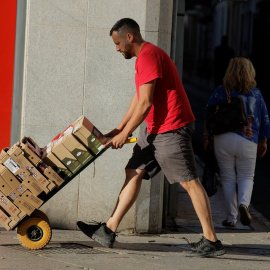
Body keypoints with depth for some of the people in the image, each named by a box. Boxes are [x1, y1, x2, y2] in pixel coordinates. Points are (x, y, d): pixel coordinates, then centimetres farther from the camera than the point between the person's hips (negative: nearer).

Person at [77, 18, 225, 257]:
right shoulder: (145, 56, 19)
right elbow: (138, 99, 23)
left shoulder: (148, 56, -15)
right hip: (156, 130, 11)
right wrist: (119, 128, 19)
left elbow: (145, 103, -19)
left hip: (171, 129, -11)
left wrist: (125, 134, -11)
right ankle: (109, 231, 11)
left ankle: (212, 242, -5)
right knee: (134, 172, 9)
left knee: (189, 182, -8)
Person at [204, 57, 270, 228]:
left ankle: (231, 218, 9)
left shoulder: (220, 92, 0)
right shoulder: (256, 94, 4)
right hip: (247, 142, 0)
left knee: (228, 178, 9)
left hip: (223, 139, 0)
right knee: (246, 177, 13)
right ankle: (244, 203, -17)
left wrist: (207, 137, 11)